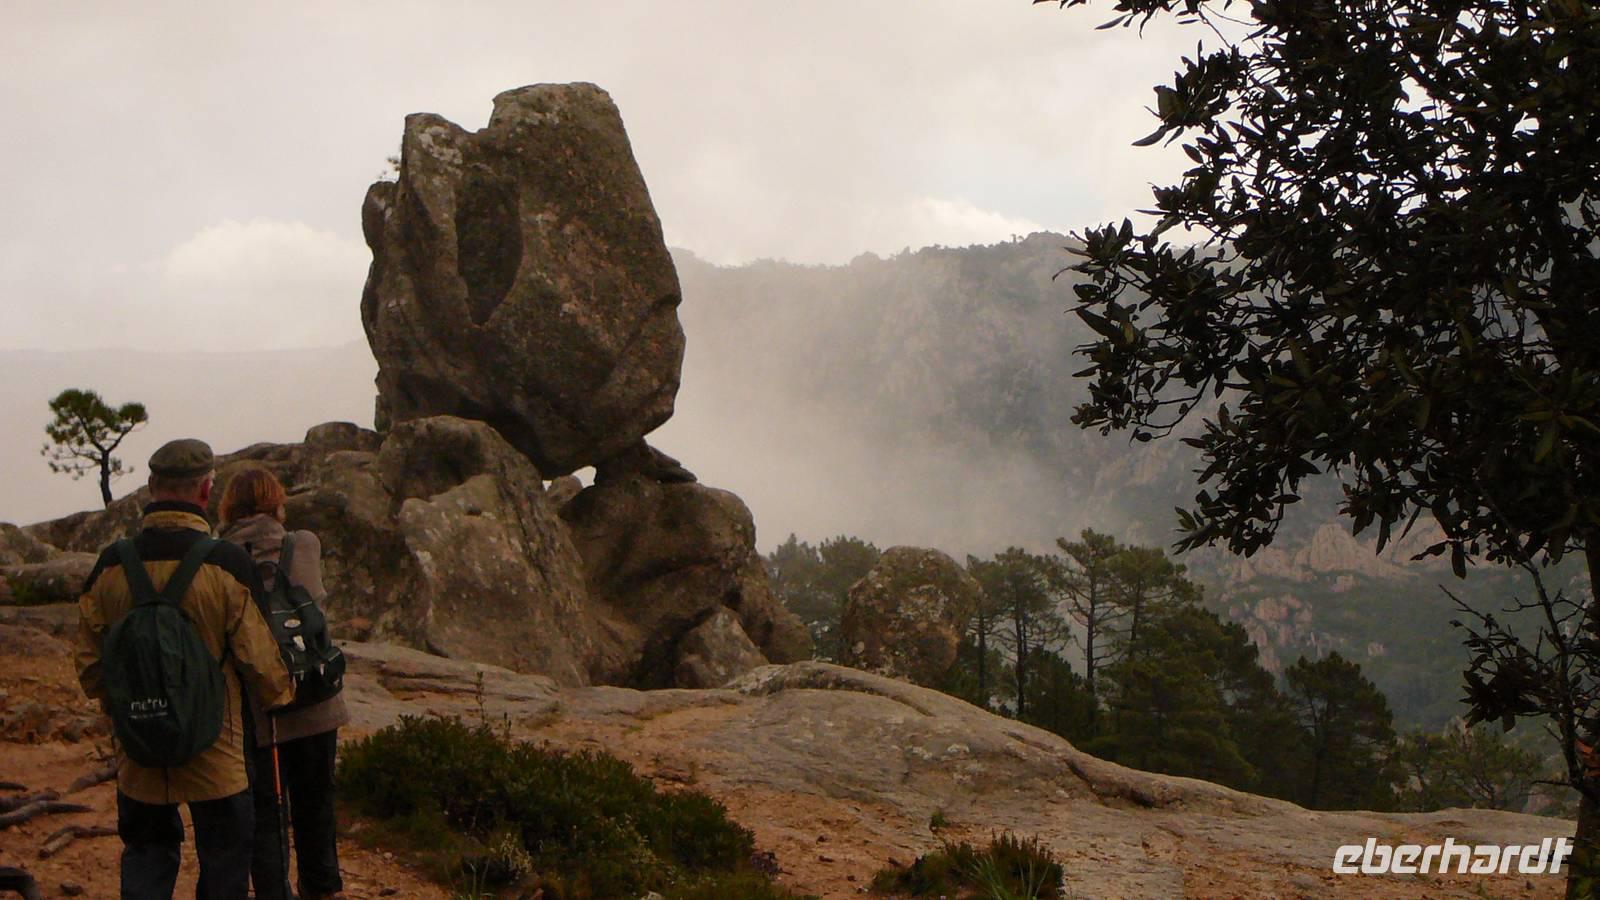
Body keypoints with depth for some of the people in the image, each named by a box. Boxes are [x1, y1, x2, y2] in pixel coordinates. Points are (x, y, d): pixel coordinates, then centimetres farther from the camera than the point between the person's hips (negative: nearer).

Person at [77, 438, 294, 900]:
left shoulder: (110, 567, -5)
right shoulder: (227, 564, -16)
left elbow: (90, 664, 4)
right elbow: (260, 659, -11)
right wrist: (282, 693, 11)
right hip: (215, 746, -3)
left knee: (146, 854, 18)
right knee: (224, 856, 12)